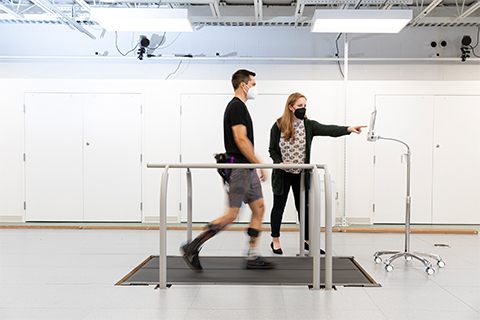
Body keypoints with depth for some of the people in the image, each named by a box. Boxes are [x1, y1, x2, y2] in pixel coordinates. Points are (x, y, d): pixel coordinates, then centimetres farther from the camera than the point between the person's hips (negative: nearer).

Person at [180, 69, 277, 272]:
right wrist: (259, 164, -18)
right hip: (238, 169, -10)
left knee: (259, 209, 9)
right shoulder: (236, 106, -13)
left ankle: (253, 258, 13)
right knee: (231, 215, -9)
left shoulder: (239, 107, 18)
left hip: (247, 170, 10)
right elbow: (241, 140, -21)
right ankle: (192, 248, -2)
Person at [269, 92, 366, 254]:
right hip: (282, 174, -2)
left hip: (301, 174, 2)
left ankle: (308, 241, 21)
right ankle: (275, 241, 21)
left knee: (304, 208, 8)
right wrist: (280, 163, -19)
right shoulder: (278, 126, -6)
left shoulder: (308, 125, -3)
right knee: (279, 207, 8)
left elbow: (328, 130, -19)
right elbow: (272, 149, -1)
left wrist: (348, 129, -34)